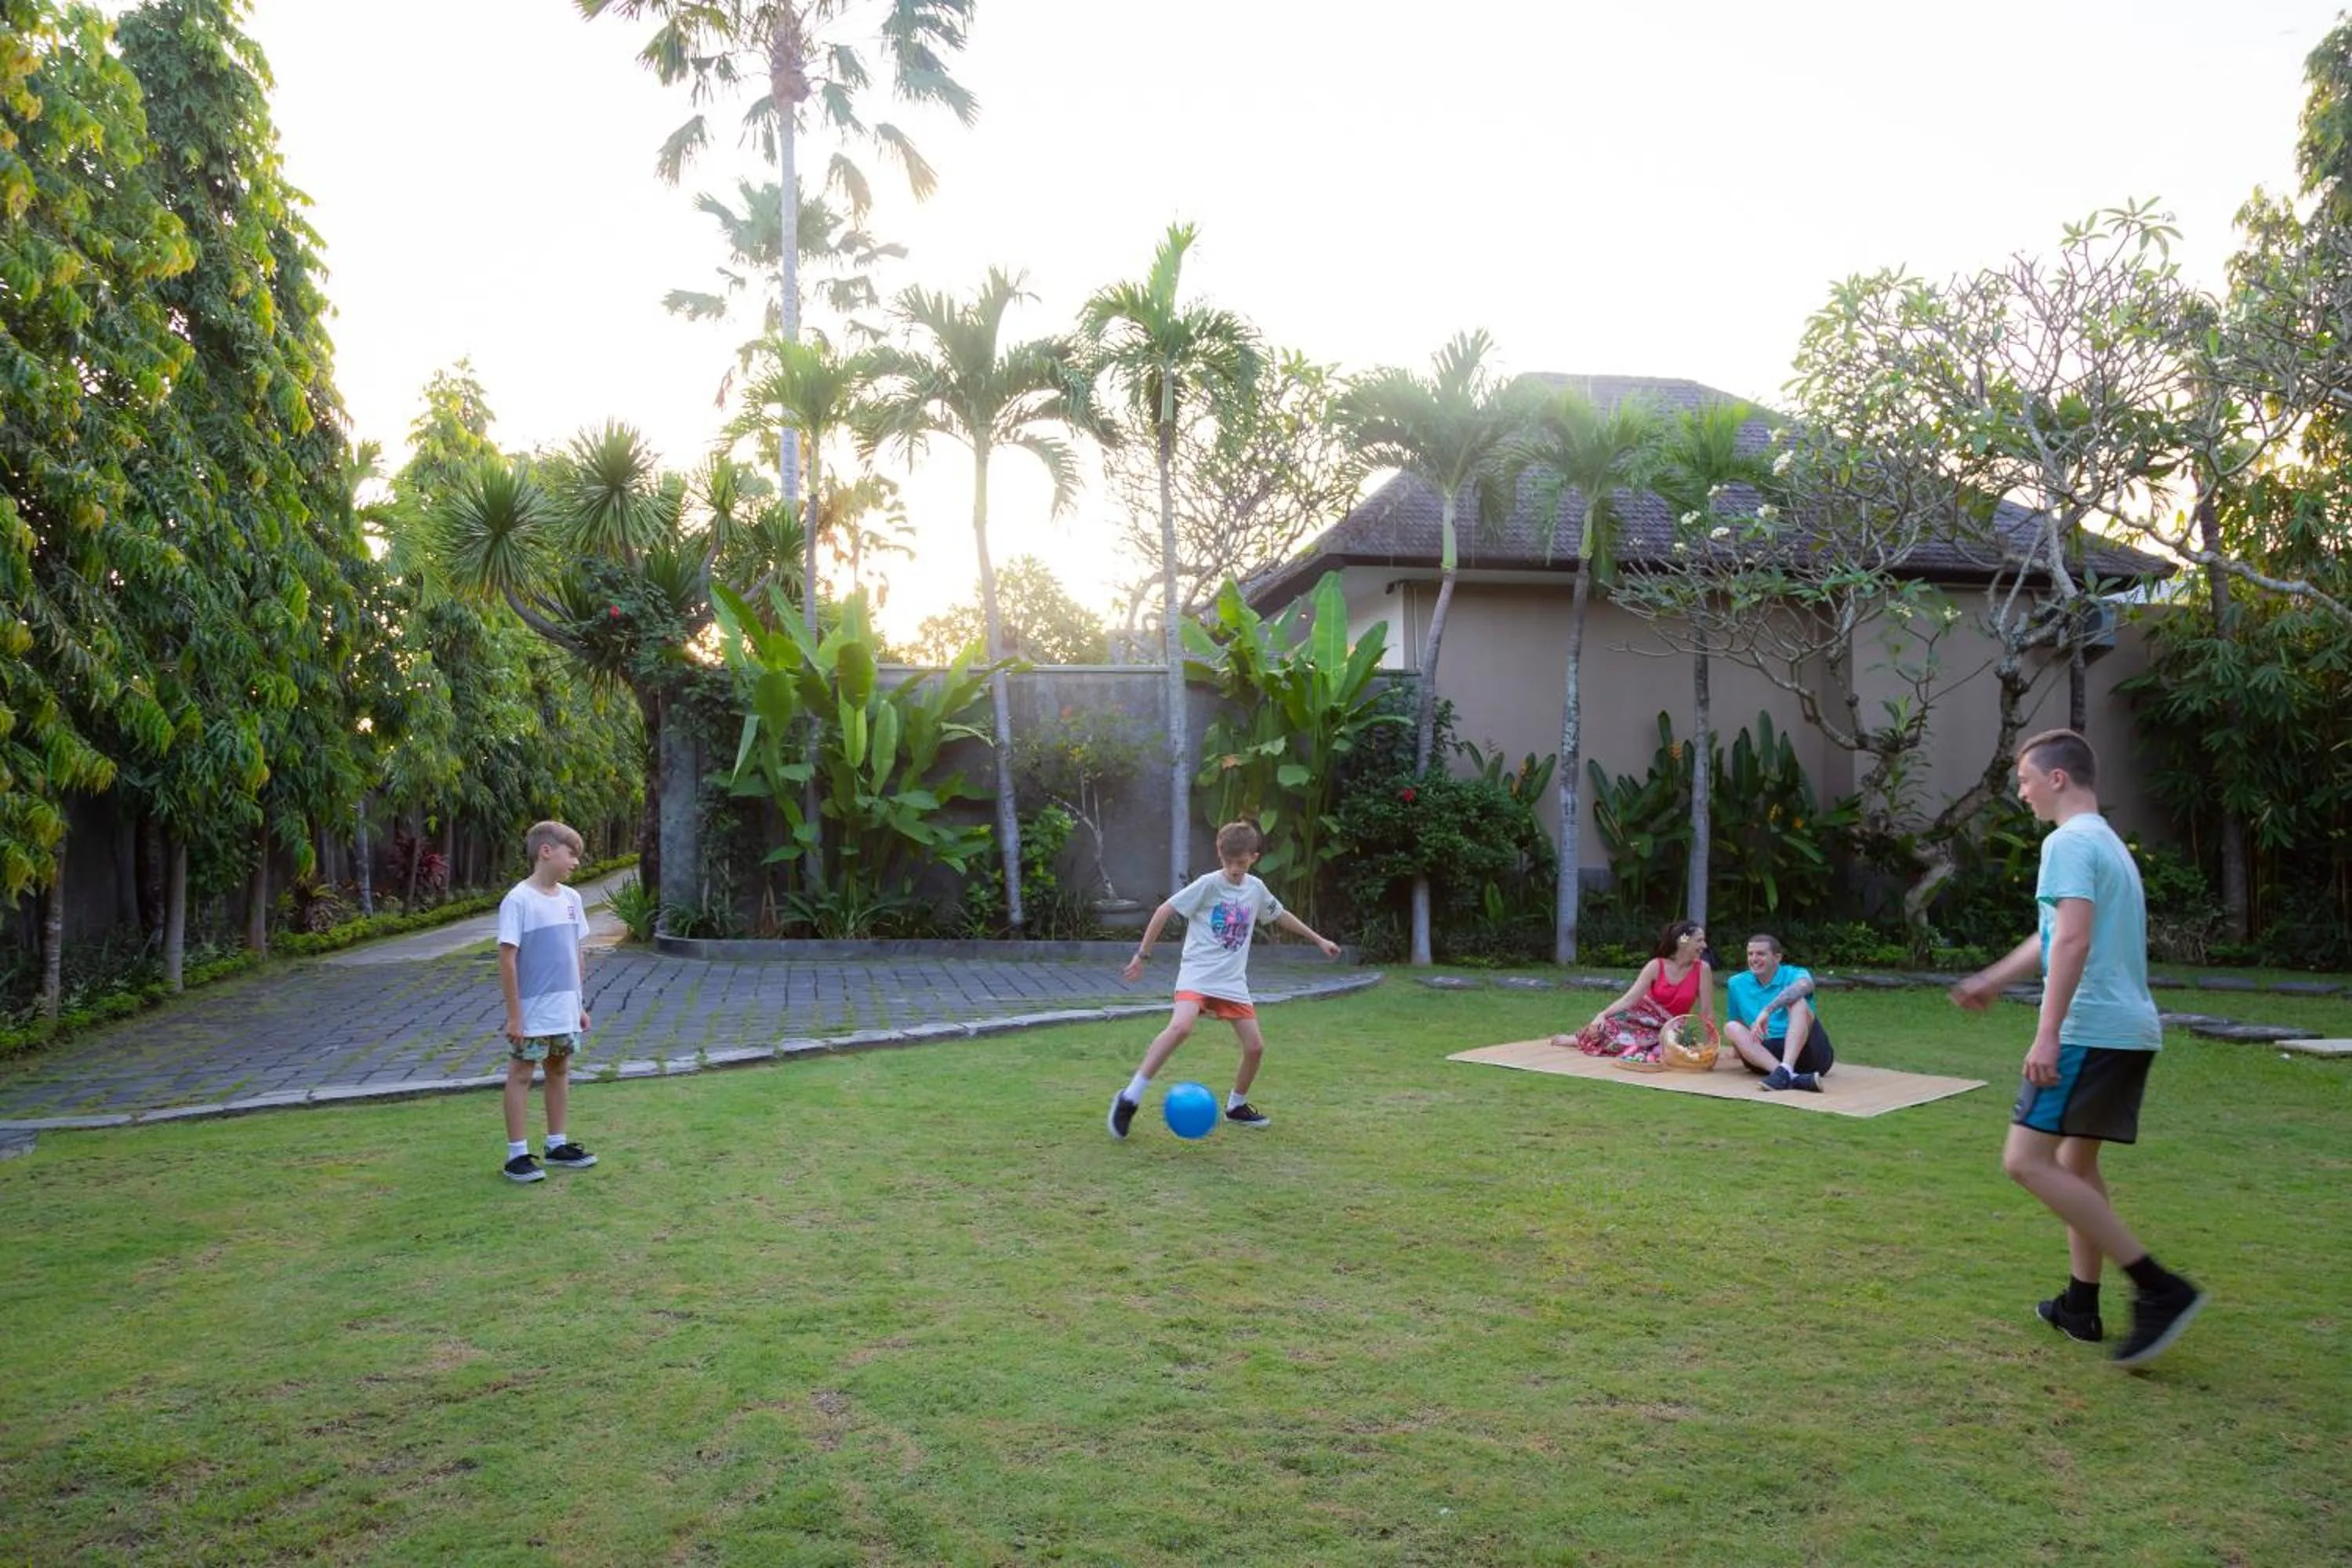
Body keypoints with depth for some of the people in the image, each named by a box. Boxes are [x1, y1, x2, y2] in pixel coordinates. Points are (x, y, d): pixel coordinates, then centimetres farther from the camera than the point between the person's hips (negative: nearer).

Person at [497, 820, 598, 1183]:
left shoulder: (571, 898, 7)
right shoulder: (518, 901, -14)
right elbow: (507, 958, -15)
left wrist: (581, 1004, 15)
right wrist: (513, 1015, -15)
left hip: (566, 1011, 7)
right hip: (532, 1013, -7)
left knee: (560, 1071, 14)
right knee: (521, 1075, 3)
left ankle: (558, 1145, 26)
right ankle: (517, 1154, 10)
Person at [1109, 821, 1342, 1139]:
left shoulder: (1256, 888, 7)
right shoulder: (1208, 885, -9)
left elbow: (1281, 916, 25)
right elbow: (1164, 911, -6)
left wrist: (1319, 940, 31)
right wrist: (1142, 955, -7)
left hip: (1232, 981, 6)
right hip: (1197, 973, -6)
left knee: (1255, 1046, 1)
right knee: (1180, 1027, -30)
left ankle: (1236, 1106, 27)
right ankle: (1129, 1098, -22)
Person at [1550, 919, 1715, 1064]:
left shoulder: (1702, 969, -11)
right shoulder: (1656, 966, -11)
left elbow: (1707, 1012, -7)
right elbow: (1630, 999, -16)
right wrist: (1603, 1014, -32)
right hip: (1644, 1018, -1)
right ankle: (1580, 1038, 4)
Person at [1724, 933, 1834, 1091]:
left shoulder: (1794, 974, 0)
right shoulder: (1737, 984, 13)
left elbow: (1804, 986, -26)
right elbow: (1736, 1023, 24)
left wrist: (1767, 1010, -36)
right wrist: (1742, 1050, 10)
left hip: (1808, 1052, -3)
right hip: (1767, 1054, 4)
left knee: (1798, 1002, -23)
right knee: (1731, 1028, -19)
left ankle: (1784, 1070, -47)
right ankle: (1792, 1078, -44)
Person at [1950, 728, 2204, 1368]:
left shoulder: (2070, 842, -11)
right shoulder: (2109, 843, 20)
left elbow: (2073, 940, -23)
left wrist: (2048, 1033, -26)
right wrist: (1994, 980, 38)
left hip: (2090, 1029, -10)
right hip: (2130, 1029, 10)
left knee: (2027, 1161, -12)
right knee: (2075, 1163, 17)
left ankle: (2160, 1289, -12)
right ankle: (2081, 1305, 22)